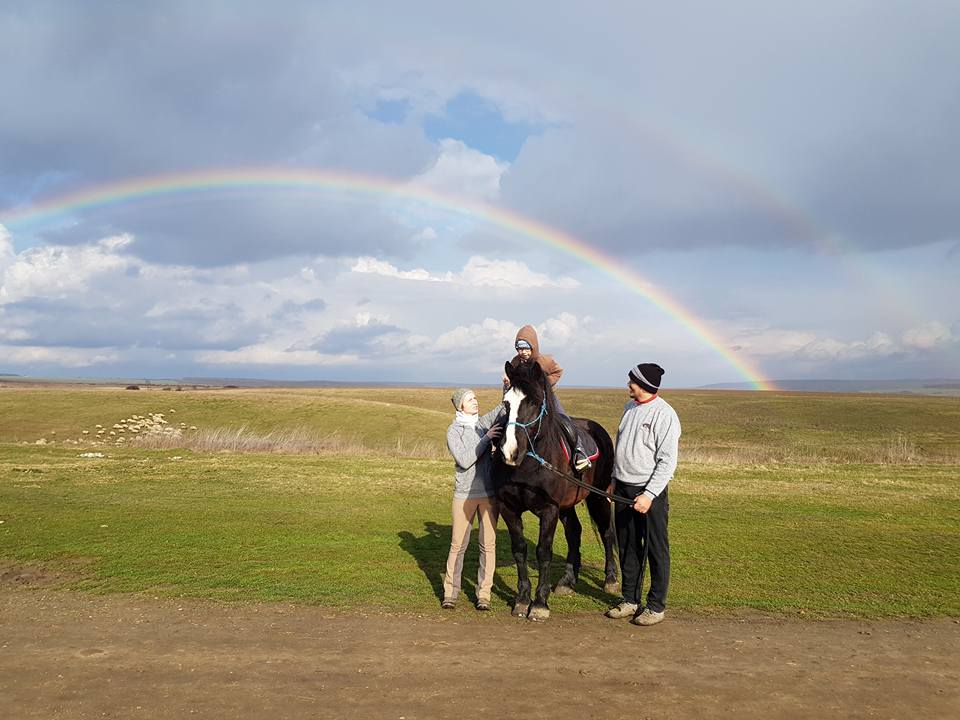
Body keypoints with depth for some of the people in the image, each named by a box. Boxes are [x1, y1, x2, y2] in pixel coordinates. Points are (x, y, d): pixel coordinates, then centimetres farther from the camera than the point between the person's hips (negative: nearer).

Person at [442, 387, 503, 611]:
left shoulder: (484, 422, 6)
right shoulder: (454, 431, -5)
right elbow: (464, 460, -16)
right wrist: (486, 438, -19)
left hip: (489, 493, 3)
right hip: (465, 494, -3)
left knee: (488, 544, 4)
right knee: (458, 544, 2)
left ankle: (484, 593, 13)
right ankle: (450, 592, 15)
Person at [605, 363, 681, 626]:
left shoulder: (664, 414, -15)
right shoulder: (630, 407, 9)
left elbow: (667, 461, -17)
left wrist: (649, 495, -22)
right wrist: (614, 479, 17)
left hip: (649, 491, -7)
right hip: (623, 488, 8)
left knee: (656, 550, 5)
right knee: (627, 547, 15)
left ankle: (656, 606, 16)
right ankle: (631, 600, 28)